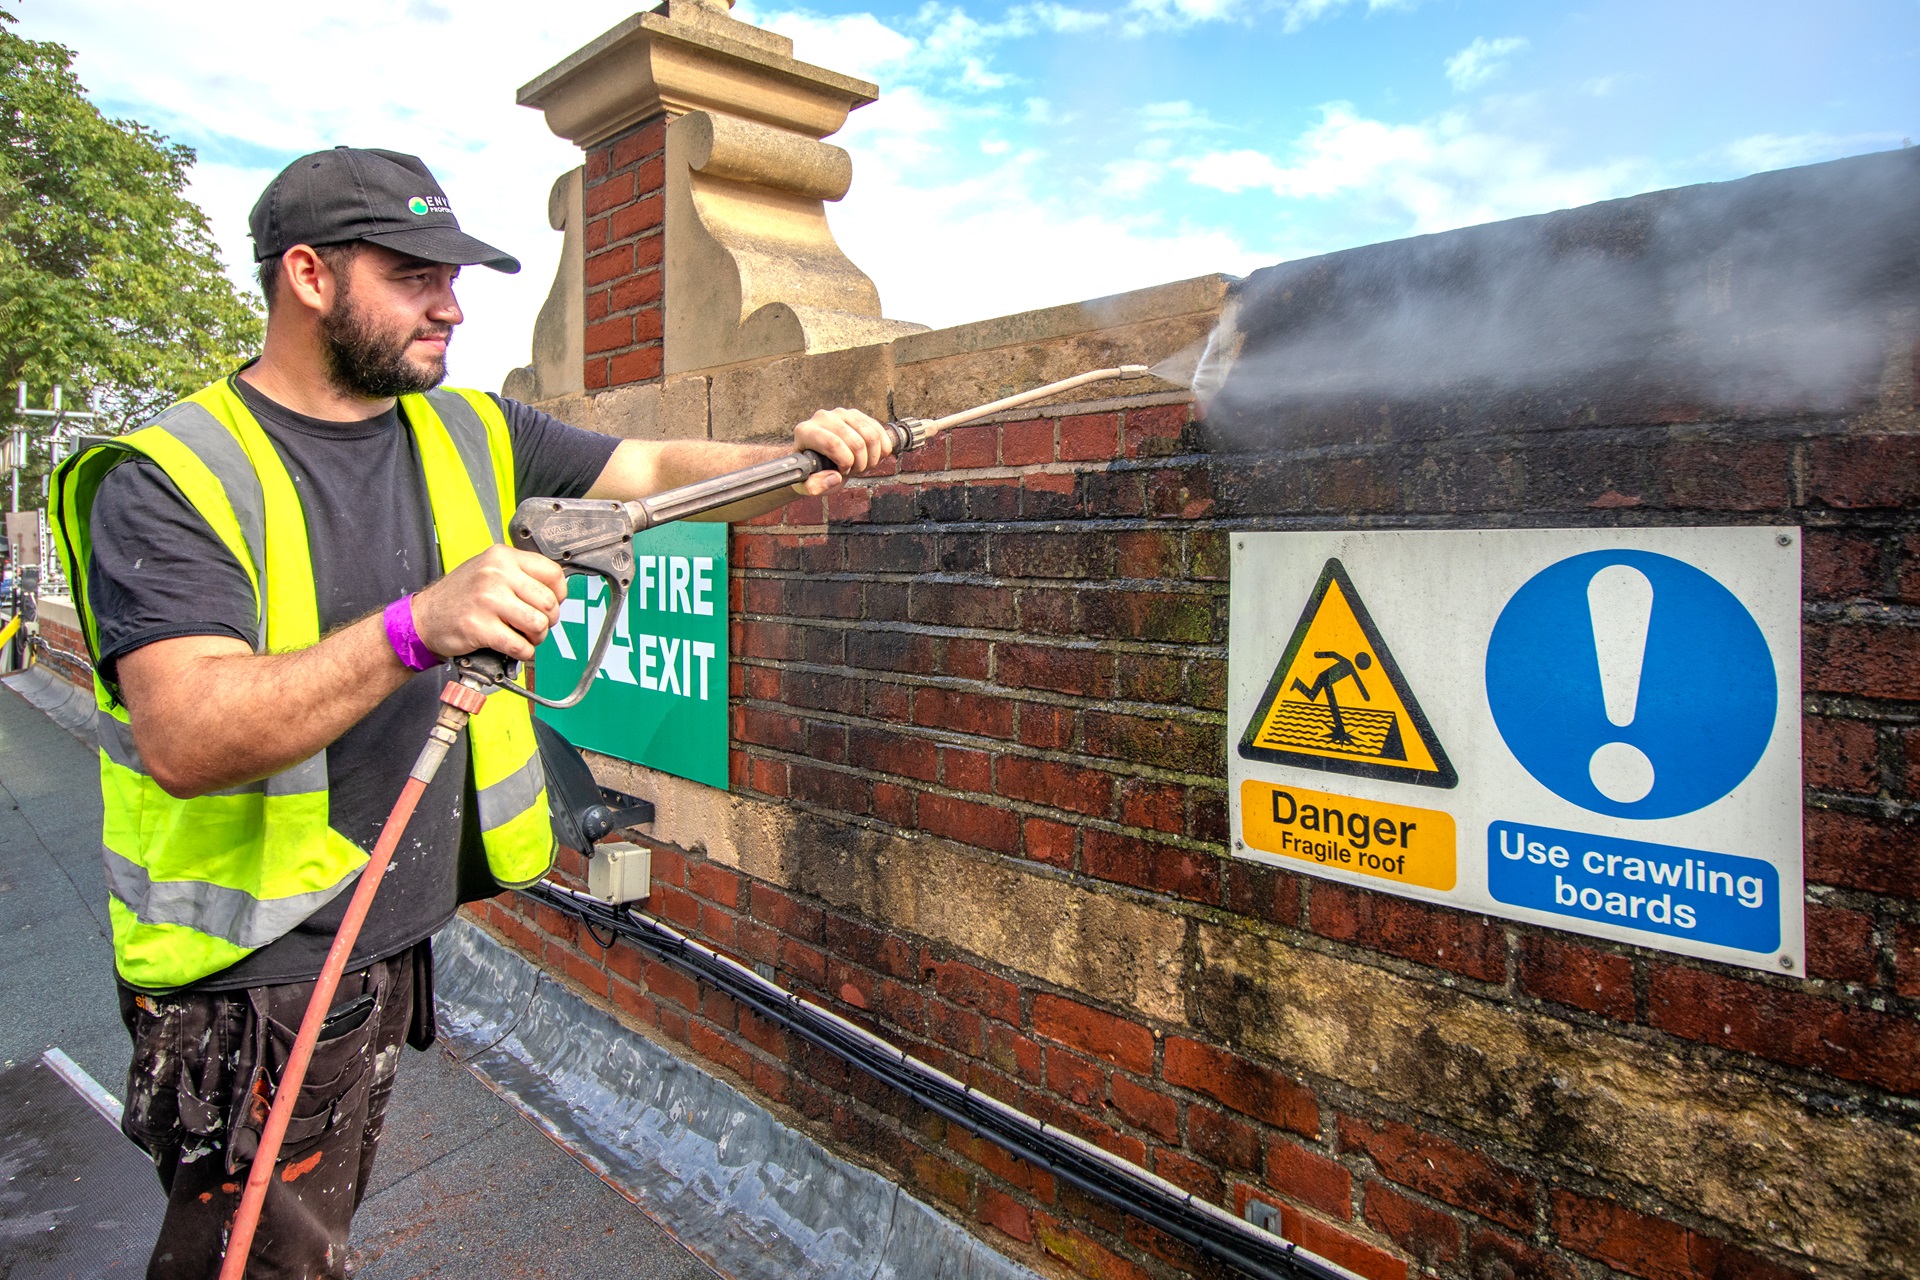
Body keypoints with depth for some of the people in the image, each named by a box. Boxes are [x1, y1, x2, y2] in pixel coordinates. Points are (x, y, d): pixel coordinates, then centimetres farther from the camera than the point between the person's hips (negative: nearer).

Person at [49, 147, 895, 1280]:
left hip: (399, 930, 6)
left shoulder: (472, 435, 3)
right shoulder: (171, 480, -17)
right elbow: (183, 739, -28)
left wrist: (790, 459, -14)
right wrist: (417, 626, -42)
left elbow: (659, 471, 4)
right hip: (256, 963, -5)